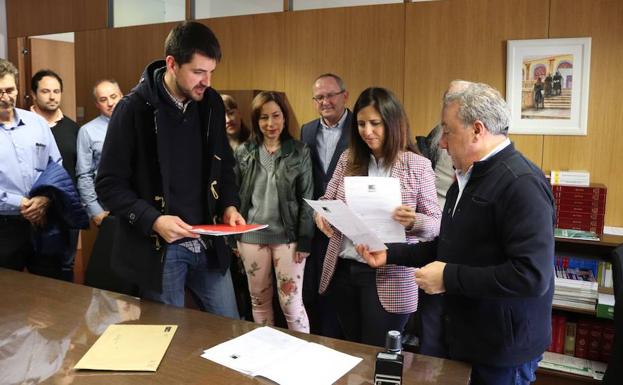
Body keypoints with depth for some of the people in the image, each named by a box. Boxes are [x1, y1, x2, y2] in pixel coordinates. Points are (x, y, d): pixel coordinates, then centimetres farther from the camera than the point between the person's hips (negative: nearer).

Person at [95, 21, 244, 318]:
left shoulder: (212, 104, 3)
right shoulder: (134, 109, -13)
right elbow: (109, 184, -11)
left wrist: (229, 205, -4)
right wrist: (152, 220, -24)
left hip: (208, 244, 5)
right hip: (159, 248, -4)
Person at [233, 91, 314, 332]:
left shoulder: (300, 152, -1)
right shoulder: (243, 152, 5)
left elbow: (307, 198, -3)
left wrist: (305, 239, -8)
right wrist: (233, 237, 4)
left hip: (288, 236, -2)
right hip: (251, 236, 3)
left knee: (291, 302, 0)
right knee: (259, 301, 13)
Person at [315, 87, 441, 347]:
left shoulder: (418, 165, -7)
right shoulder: (348, 159, 4)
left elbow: (436, 222, -6)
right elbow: (327, 201, 10)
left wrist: (413, 221, -27)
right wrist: (321, 214, -13)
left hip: (388, 277, -4)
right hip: (342, 270, 4)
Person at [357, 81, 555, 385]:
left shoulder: (522, 184, -22)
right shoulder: (468, 177, 9)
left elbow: (532, 275, -29)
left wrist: (449, 277, -23)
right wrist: (391, 254, 7)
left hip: (502, 350, -8)